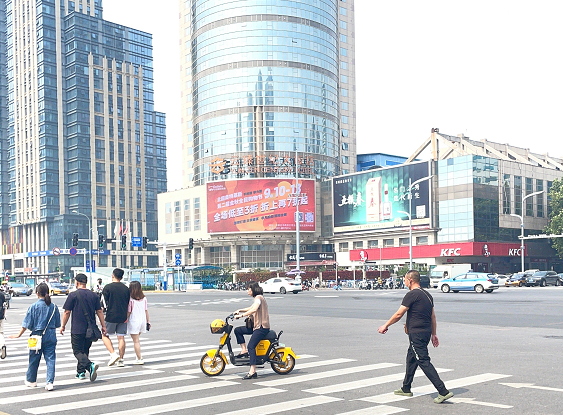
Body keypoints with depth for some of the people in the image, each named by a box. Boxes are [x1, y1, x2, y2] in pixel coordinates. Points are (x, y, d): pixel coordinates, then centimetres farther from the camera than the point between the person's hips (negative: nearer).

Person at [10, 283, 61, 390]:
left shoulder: (34, 306, -9)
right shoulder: (54, 307, -1)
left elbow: (27, 324, -7)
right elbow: (57, 324, 8)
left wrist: (19, 334, 4)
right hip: (51, 336, 2)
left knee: (34, 359, 14)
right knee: (50, 359, 3)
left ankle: (31, 381, 31)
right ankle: (50, 382, -5)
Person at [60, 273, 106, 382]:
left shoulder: (73, 295, -6)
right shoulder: (94, 295, 6)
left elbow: (67, 312, -5)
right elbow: (99, 311, 7)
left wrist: (63, 326, 6)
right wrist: (103, 326, 12)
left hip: (77, 329, -5)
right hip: (90, 329, 5)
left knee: (78, 351, -2)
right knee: (85, 350, 17)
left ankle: (90, 365, -25)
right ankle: (81, 373, 21)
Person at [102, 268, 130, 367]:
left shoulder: (108, 287, -6)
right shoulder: (126, 288, 6)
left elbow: (104, 303, -6)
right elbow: (128, 304, 11)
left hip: (111, 316, -4)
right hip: (123, 317, 4)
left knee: (104, 335, 10)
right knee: (121, 337, 7)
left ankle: (113, 354, -6)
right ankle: (121, 360, 7)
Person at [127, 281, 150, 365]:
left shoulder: (130, 300, -12)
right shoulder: (144, 298, 3)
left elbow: (128, 312, -10)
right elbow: (146, 311, 7)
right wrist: (148, 322, 14)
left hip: (133, 321, -6)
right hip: (142, 320, 6)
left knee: (136, 341, 0)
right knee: (137, 339, 23)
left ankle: (139, 359, 1)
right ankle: (139, 356, 19)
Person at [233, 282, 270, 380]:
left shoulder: (258, 297, -11)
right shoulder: (258, 298, 20)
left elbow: (254, 310, -28)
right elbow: (251, 308, 35)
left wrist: (241, 315, -26)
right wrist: (239, 310, 22)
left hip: (262, 327, -11)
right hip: (257, 326, 11)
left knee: (251, 346, -22)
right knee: (238, 330, 10)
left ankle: (253, 371, -28)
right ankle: (244, 350, 9)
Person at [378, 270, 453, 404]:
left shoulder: (411, 295, -13)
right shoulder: (427, 295, 14)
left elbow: (398, 314, -11)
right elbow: (433, 317, 17)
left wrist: (386, 326, 0)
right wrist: (434, 334, 22)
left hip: (416, 333, -10)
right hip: (426, 332, 10)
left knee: (424, 361, -9)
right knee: (411, 358, 20)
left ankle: (443, 392, -14)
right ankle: (406, 389, 31)